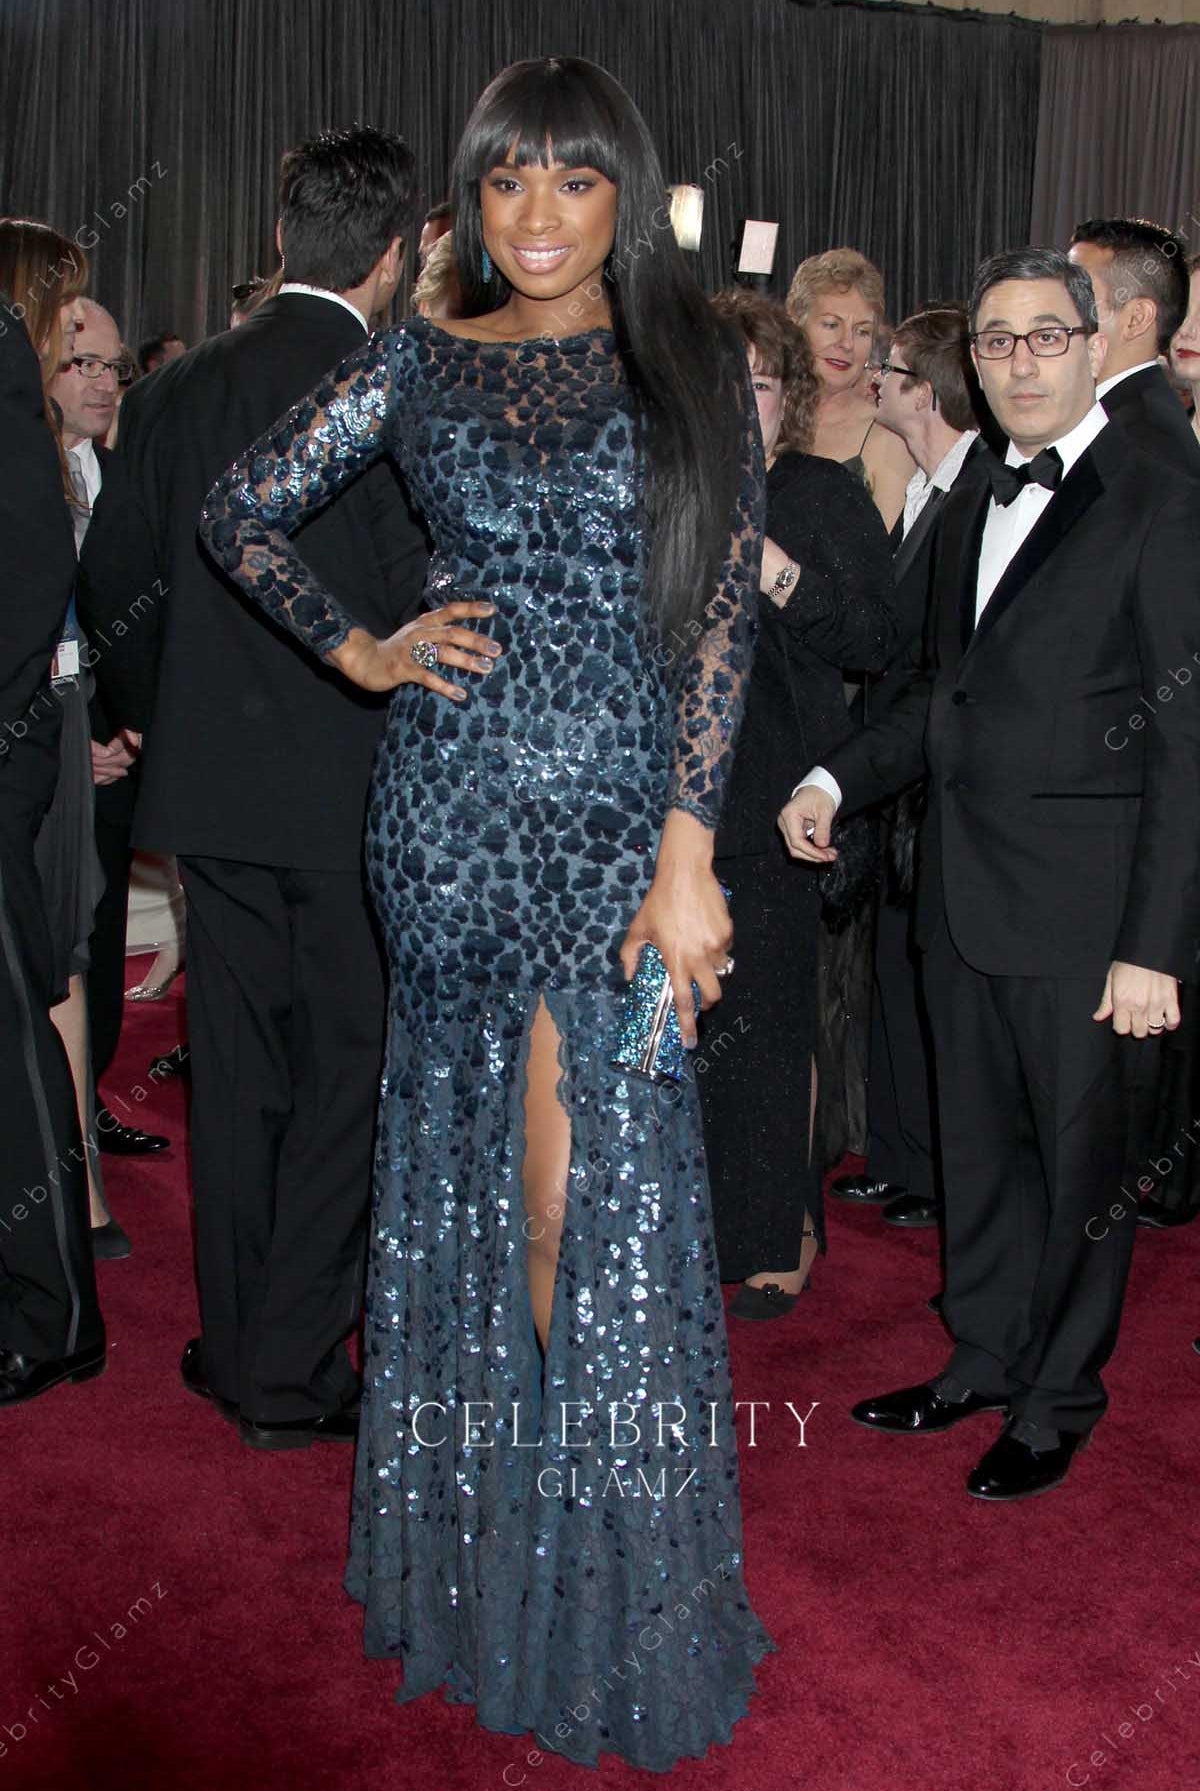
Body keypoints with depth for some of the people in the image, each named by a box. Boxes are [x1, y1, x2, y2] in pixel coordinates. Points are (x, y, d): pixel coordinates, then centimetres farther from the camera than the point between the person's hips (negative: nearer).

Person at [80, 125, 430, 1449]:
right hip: (358, 791, -5)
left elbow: (115, 579, 7)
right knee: (347, 1069, 6)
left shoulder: (178, 389, 4)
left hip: (213, 787, 5)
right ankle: (294, 1376, 12)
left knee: (236, 1070, 14)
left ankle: (237, 1351, 26)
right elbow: (425, 602, -13)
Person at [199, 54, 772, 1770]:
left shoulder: (691, 365, 3)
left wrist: (688, 851, -13)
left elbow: (724, 612, -5)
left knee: (590, 1172, -2)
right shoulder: (421, 362, 9)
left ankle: (606, 1571, 17)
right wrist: (361, 650, 4)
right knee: (466, 1158, 9)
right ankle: (489, 1530, 28)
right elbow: (240, 508, 16)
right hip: (448, 798, 2)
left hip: (619, 806, -2)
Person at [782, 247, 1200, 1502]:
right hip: (963, 893, 7)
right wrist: (840, 779, 10)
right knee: (979, 1148, 17)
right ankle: (984, 1361, 35)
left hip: (1081, 909, -6)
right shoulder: (972, 510, 14)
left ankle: (1058, 1400, 26)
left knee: (1079, 1161, 8)